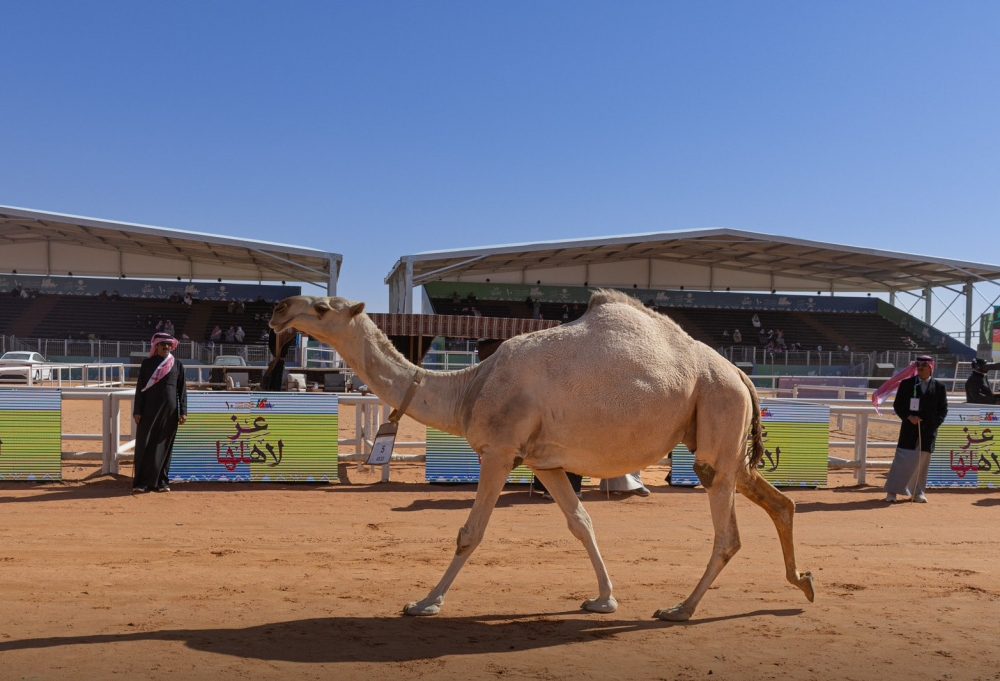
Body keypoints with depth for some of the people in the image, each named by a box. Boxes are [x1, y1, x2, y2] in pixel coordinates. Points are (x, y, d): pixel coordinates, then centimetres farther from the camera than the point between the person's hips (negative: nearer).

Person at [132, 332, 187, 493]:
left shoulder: (177, 364, 6)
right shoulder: (147, 363, 3)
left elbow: (182, 389, 6)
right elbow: (139, 388, 3)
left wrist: (183, 411, 0)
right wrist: (137, 411, -3)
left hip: (169, 411, 1)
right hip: (149, 410, -1)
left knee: (164, 446, 6)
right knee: (144, 445, 0)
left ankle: (161, 481, 14)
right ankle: (141, 482, 5)